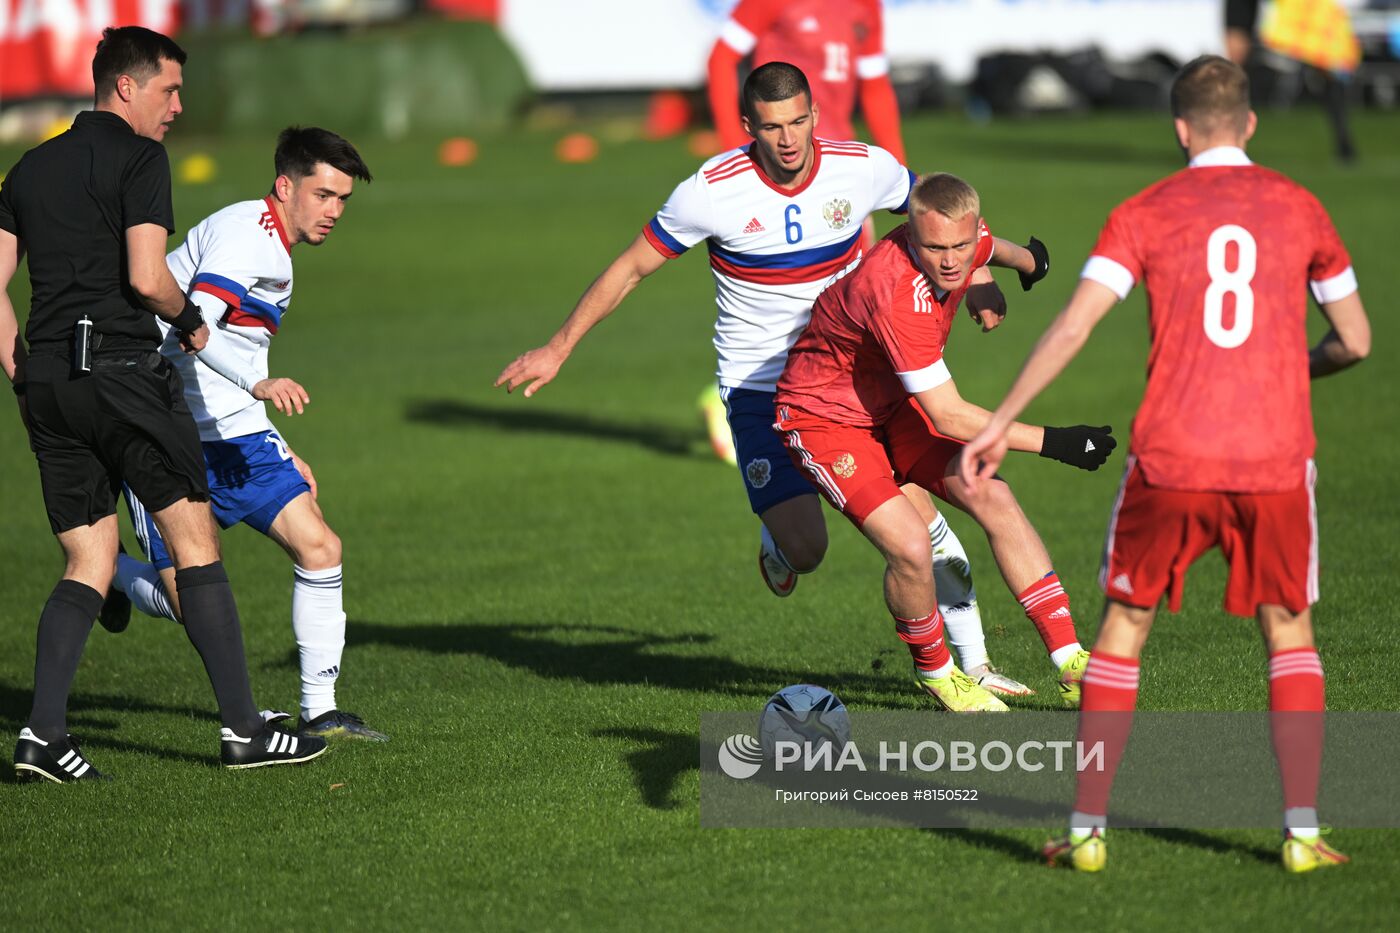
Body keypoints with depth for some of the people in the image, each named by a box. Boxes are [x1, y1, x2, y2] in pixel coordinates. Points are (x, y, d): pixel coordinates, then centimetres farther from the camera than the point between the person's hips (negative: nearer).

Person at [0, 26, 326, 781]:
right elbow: (146, 277, -16)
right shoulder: (138, 157, -5)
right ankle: (242, 729, -1)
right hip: (120, 369, -7)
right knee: (195, 541, 0)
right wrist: (191, 322, 3)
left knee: (88, 562, 10)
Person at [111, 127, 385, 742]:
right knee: (188, 604, -9)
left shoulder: (269, 245, 16)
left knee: (319, 548, -5)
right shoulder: (245, 235, -15)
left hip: (235, 436, 9)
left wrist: (280, 454, 26)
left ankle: (318, 712, 4)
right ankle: (107, 575, 24)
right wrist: (261, 384, -44)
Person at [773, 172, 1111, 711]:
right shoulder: (899, 296, -38)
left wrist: (1026, 260, 40)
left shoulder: (964, 239, -14)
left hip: (895, 404, 8)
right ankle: (935, 672, 6)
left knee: (994, 500, -6)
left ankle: (1073, 670, -3)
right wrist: (1050, 442, -30)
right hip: (825, 418, -8)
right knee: (909, 545, -23)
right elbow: (947, 417, -34)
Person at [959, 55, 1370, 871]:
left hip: (1171, 458, -1)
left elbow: (1073, 326, -6)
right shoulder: (1299, 208, 8)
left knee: (1124, 627, 13)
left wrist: (1000, 424, -2)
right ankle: (1303, 832, 5)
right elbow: (1356, 340, 13)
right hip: (1277, 457, 1)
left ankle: (1088, 830, 10)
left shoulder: (1146, 214, 3)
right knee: (1289, 632, 15)